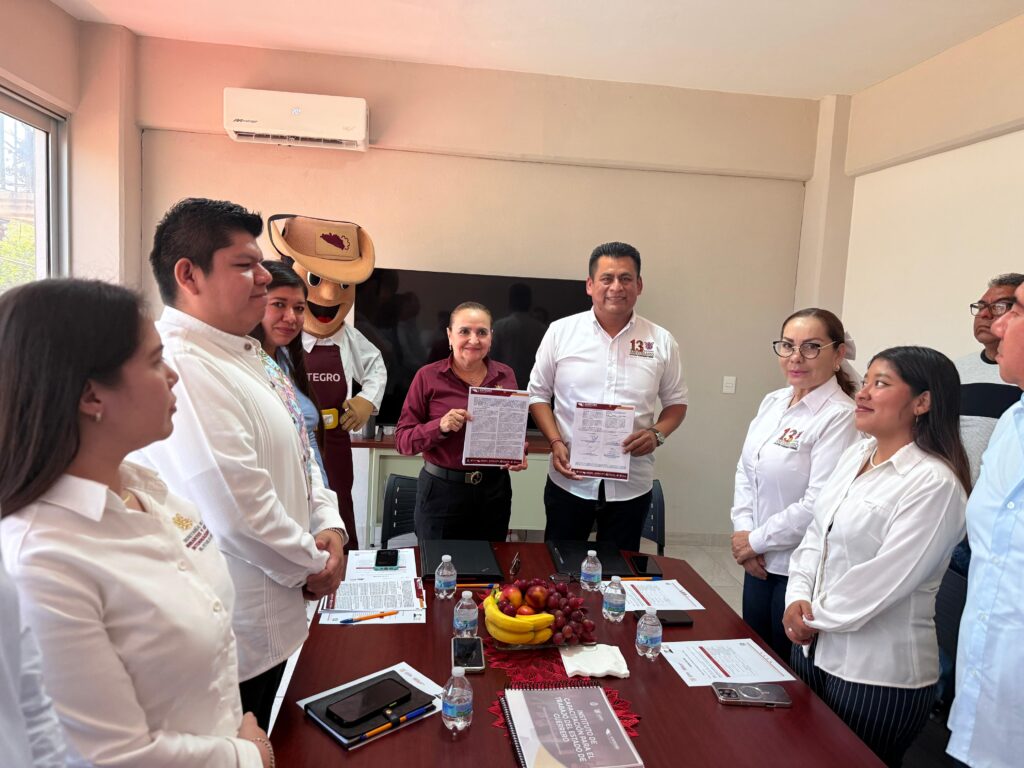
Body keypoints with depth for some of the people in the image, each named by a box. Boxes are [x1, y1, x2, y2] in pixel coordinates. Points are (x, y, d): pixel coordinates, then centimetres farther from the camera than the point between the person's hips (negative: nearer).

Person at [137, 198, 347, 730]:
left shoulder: (244, 356, 8)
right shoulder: (183, 369, -27)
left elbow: (293, 454, 14)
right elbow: (239, 510, -30)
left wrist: (327, 524, -1)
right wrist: (312, 565, -14)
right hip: (239, 645, -9)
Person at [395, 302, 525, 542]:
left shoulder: (506, 376, 2)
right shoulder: (428, 376, -7)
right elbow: (402, 440, -6)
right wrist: (440, 426, -22)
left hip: (494, 490, 3)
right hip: (441, 491, -3)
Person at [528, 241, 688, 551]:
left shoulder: (661, 341, 0)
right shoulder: (560, 332, -2)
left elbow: (676, 402, 9)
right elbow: (538, 394, 3)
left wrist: (657, 434, -11)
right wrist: (556, 442, -10)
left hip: (632, 486, 1)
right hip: (570, 481, -1)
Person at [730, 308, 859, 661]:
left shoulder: (840, 417, -19)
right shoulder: (773, 402, 4)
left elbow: (818, 506, -23)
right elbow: (745, 471, 9)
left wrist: (756, 540, -13)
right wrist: (744, 533, -2)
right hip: (760, 563, 7)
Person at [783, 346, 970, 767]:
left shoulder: (935, 483, -20)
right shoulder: (855, 454, 4)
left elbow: (883, 580, -23)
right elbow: (815, 534, 7)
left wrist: (816, 617, -12)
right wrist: (798, 599, -6)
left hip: (879, 673, -7)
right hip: (813, 649, 7)